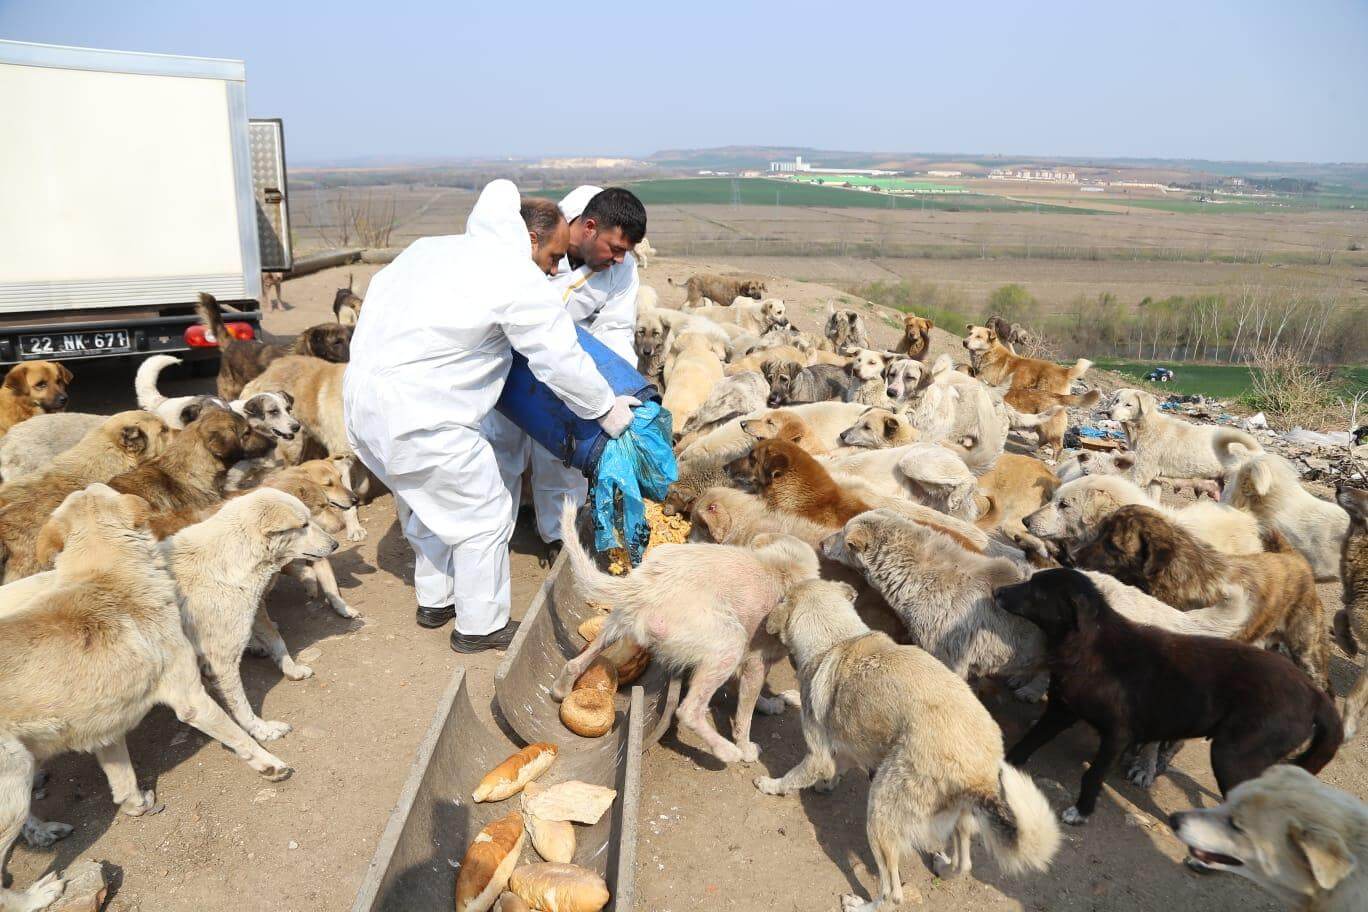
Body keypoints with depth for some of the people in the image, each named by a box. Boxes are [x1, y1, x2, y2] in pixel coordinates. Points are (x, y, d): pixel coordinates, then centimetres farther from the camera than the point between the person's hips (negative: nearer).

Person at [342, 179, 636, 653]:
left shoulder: (431, 247, 15)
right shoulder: (522, 280, -10)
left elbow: (381, 290, 22)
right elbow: (562, 361, -7)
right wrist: (608, 409, 6)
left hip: (362, 394, 9)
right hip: (416, 414, -9)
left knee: (431, 502, 27)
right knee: (484, 515, 7)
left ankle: (435, 599, 42)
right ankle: (480, 626, 20)